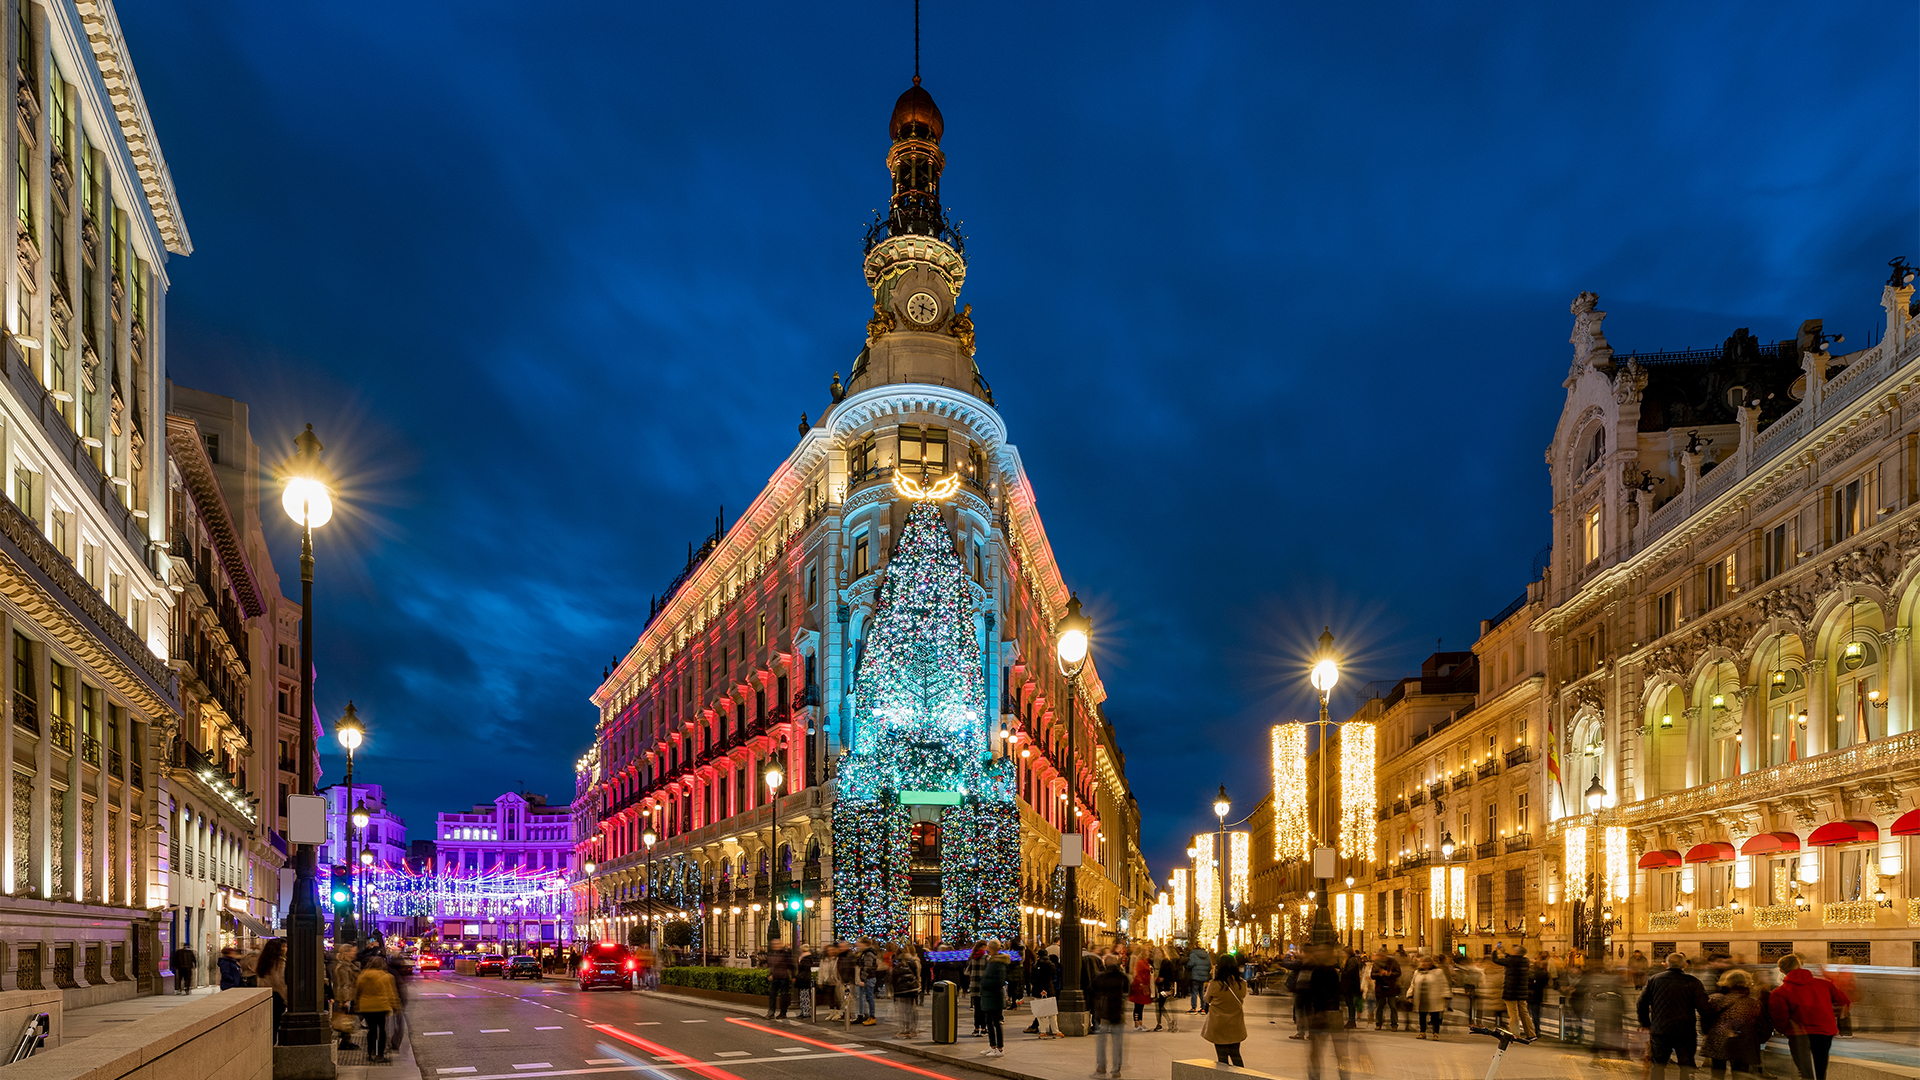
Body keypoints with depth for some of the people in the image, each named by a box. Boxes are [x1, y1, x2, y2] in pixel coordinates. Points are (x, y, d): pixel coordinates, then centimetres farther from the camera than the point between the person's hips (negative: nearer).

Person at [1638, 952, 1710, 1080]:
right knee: (1686, 1067, 7)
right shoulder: (1693, 982, -7)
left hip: (1659, 1032, 2)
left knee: (1658, 1067, 12)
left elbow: (1642, 1003, 8)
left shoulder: (1654, 980, 3)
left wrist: (1646, 1024, 20)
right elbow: (1703, 1007, -9)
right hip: (1684, 1033, -2)